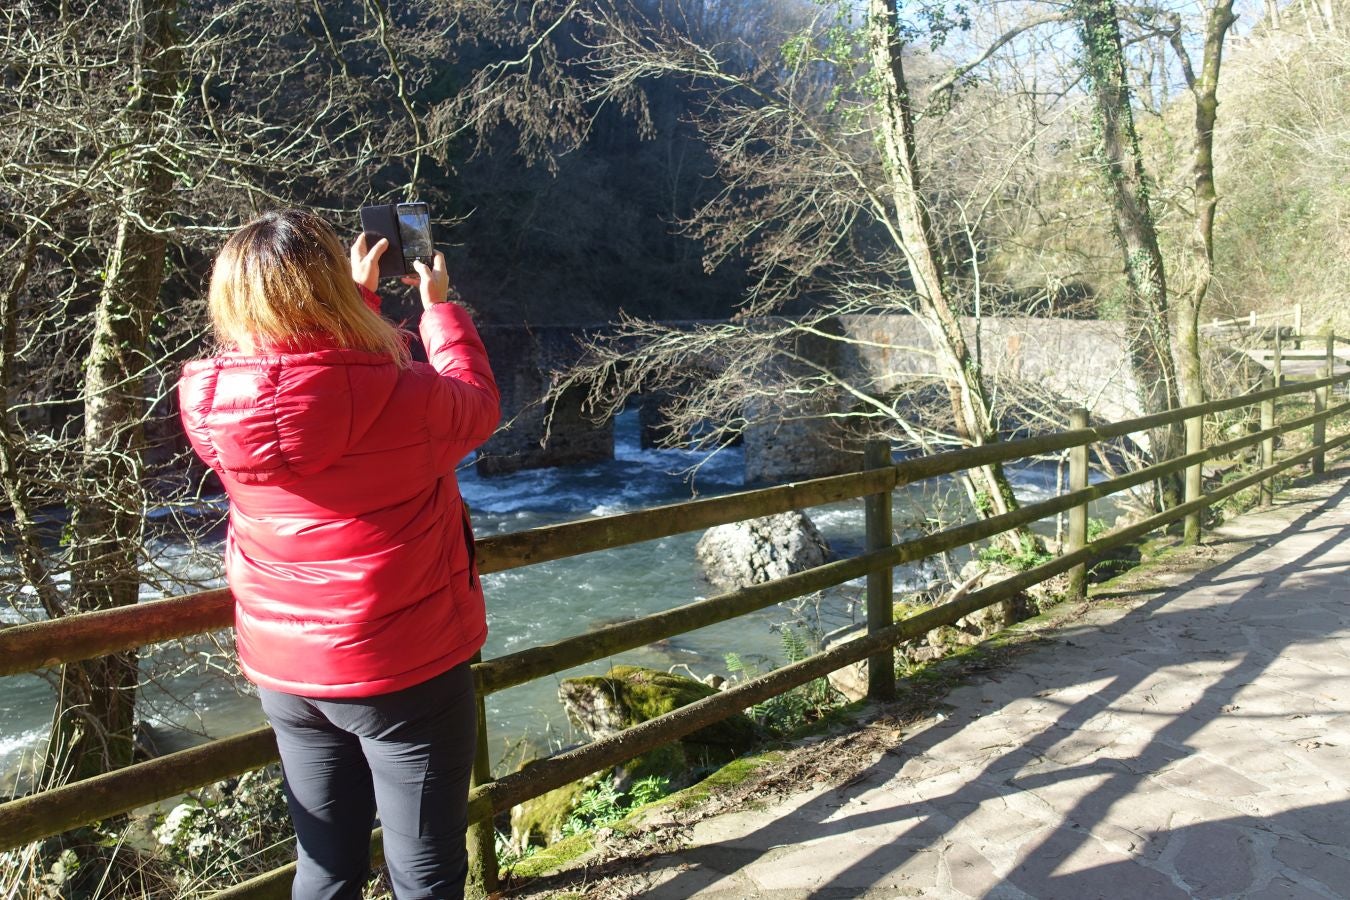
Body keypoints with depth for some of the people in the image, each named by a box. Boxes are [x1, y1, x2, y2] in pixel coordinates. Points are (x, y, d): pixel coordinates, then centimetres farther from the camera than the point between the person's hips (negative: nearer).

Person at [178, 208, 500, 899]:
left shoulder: (209, 401, -9)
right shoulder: (402, 399, -23)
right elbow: (477, 406, 0)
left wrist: (361, 295, 21)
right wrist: (439, 306, 14)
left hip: (283, 673, 5)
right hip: (405, 669, -5)